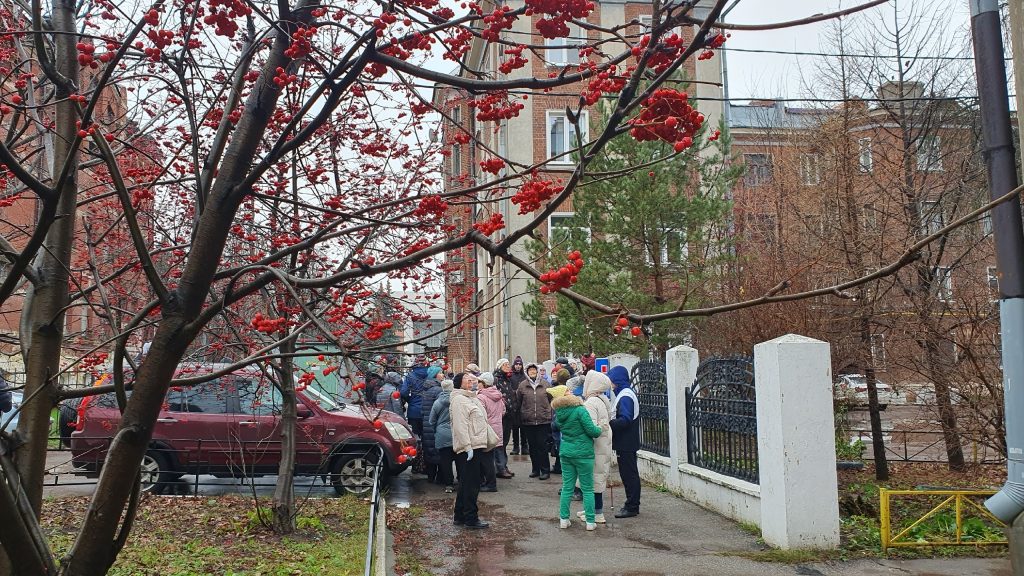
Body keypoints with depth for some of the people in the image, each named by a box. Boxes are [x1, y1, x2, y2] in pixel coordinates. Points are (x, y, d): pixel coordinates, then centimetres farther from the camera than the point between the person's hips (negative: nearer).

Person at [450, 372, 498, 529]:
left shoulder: (472, 399, 21)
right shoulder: (459, 400, -12)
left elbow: (483, 422, 27)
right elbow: (460, 426, -20)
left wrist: (492, 438, 24)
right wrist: (467, 446, -24)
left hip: (476, 446, 11)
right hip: (469, 448, -11)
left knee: (466, 483, 15)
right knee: (471, 484, -6)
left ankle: (460, 516, 23)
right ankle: (470, 518, -1)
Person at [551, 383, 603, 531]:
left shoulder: (559, 414, 2)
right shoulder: (580, 411, -18)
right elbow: (591, 430, -18)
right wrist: (600, 430, 4)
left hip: (565, 452, 5)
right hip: (583, 453, -5)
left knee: (567, 487, 13)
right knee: (587, 489, 6)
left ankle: (564, 519, 16)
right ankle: (590, 521, 9)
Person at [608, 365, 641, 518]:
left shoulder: (625, 396, -18)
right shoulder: (625, 393, 14)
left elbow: (625, 420, -27)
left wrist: (608, 423, -26)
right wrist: (609, 422, 7)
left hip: (626, 444, -10)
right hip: (627, 442, 10)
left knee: (629, 474, -3)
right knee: (629, 474, 16)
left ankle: (632, 507, 3)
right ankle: (632, 504, 24)